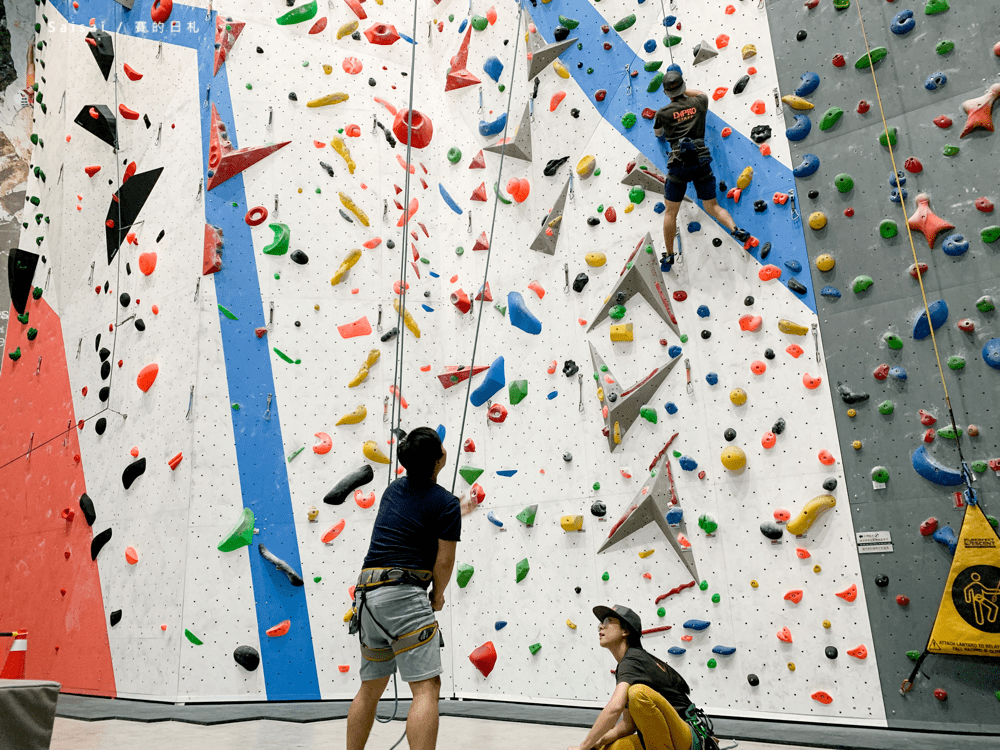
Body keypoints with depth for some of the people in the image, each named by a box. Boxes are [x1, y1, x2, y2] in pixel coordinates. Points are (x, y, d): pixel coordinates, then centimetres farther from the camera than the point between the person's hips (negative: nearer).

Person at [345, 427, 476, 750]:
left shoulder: (394, 489, 15)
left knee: (370, 688, 20)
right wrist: (437, 595, 12)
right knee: (427, 689, -8)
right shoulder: (446, 503, -7)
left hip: (367, 592, 8)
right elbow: (444, 561, -6)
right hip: (403, 593, -8)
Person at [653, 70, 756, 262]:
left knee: (670, 212, 7)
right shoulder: (698, 103, 10)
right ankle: (736, 230, -14)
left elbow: (657, 134, 23)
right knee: (712, 206, 10)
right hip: (701, 160, 3)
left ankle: (669, 255, 10)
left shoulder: (663, 112, 2)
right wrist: (683, 91, 42)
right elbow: (703, 93, 36)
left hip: (679, 163, -3)